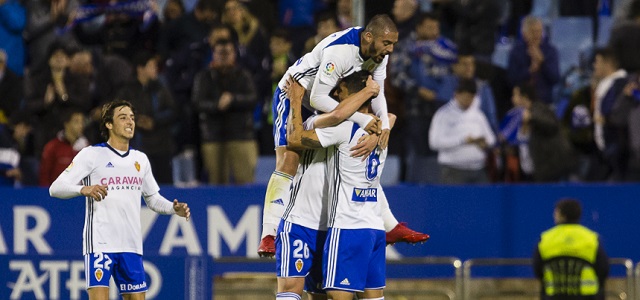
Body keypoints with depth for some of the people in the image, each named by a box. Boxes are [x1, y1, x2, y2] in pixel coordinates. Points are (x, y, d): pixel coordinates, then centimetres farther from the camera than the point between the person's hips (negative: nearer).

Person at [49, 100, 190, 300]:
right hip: (100, 244, -6)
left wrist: (174, 209, 4)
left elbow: (153, 199, 25)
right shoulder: (91, 155, -2)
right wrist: (84, 189, -28)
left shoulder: (140, 159, 16)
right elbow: (55, 188, -9)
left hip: (131, 246, 6)